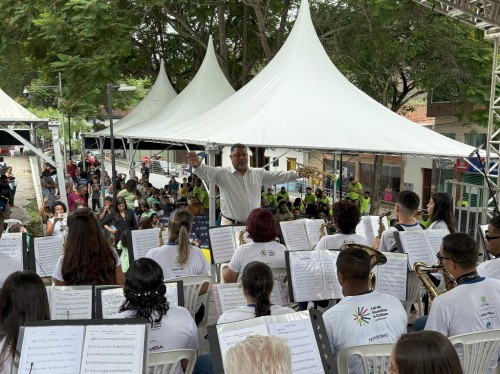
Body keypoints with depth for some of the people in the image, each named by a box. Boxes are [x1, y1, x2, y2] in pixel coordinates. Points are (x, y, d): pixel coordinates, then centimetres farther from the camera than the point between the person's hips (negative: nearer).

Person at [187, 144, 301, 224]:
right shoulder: (222, 173, -4)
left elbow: (280, 176, 17)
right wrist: (197, 165, -41)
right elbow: (206, 172, -20)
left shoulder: (259, 173, 11)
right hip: (230, 224, -4)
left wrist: (298, 173, 13)